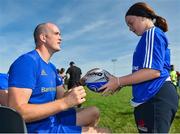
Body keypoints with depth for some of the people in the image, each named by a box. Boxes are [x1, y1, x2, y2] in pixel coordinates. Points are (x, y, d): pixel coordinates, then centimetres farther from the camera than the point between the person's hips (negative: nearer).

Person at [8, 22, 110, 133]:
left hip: (54, 119, 9)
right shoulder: (27, 61, -18)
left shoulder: (52, 67, 12)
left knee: (94, 112, 19)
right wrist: (65, 103, -29)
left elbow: (61, 97, 13)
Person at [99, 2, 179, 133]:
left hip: (156, 97, -10)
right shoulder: (154, 35, 22)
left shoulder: (152, 33, -9)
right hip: (155, 97, 10)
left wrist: (119, 81, -15)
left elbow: (153, 71, -21)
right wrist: (121, 83, 16)